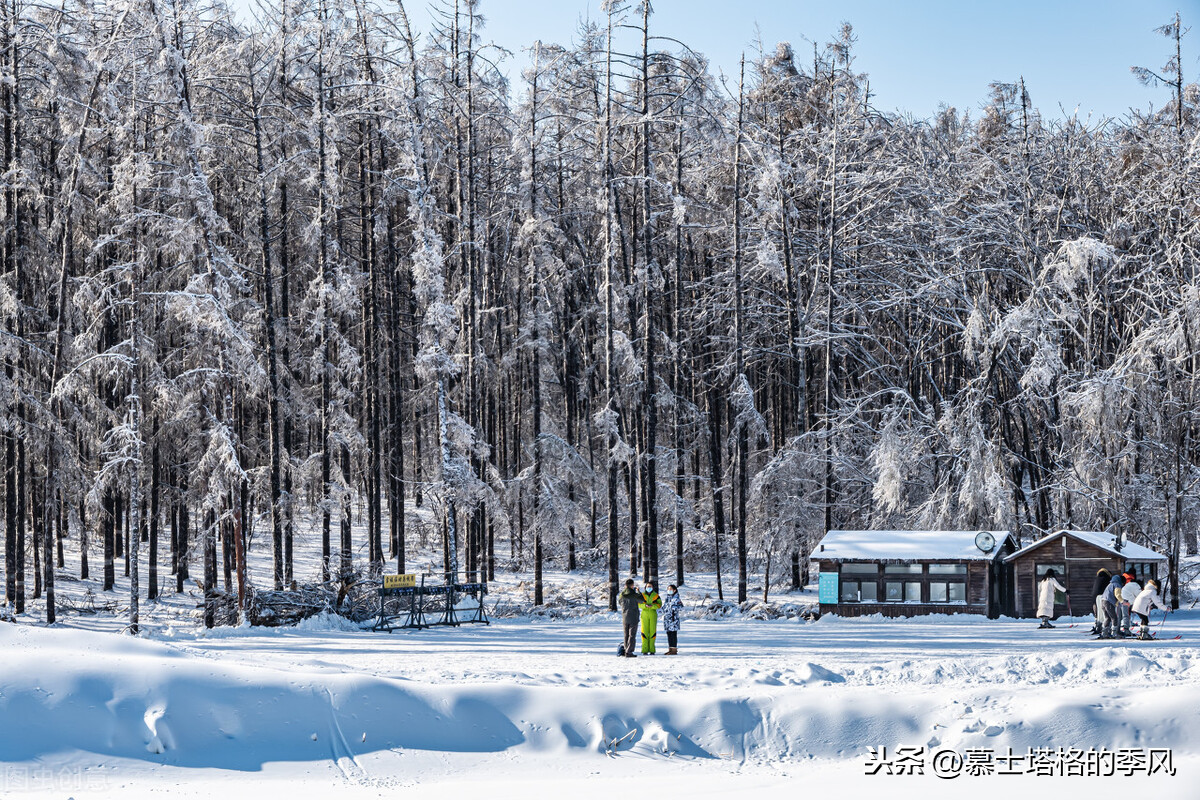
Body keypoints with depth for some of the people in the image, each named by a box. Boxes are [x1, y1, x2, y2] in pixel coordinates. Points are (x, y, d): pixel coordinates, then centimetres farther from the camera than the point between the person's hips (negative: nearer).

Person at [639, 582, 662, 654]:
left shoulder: (656, 595, 3)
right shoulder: (642, 595, 5)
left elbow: (659, 604, -2)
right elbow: (638, 604, 2)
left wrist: (652, 606, -19)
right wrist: (645, 605, -18)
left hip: (653, 615, 0)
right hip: (644, 614, 0)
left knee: (652, 631, -3)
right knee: (645, 631, -4)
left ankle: (651, 650, 2)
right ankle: (644, 650, 0)